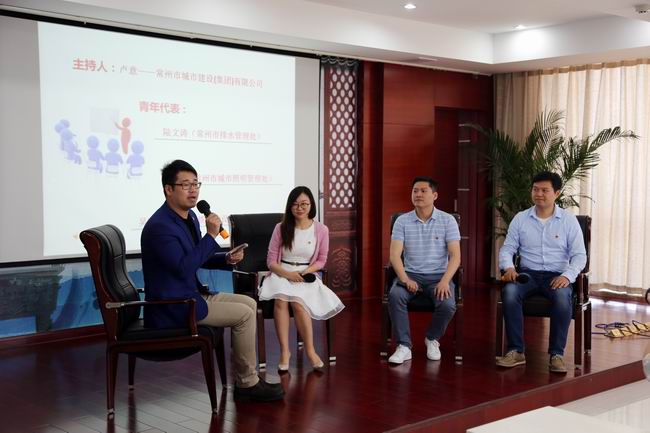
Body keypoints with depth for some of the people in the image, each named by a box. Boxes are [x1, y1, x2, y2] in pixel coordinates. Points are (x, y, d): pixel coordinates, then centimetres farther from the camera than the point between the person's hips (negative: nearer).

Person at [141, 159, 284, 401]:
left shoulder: (189, 216, 10)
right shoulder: (159, 226, -21)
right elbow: (184, 267, -28)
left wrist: (227, 259, 3)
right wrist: (211, 235, -25)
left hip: (192, 295, 10)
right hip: (172, 306, -10)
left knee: (249, 303, 8)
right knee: (244, 314, -13)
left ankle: (244, 377, 10)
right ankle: (248, 383, 1)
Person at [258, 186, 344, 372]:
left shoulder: (321, 230, 2)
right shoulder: (281, 228, 2)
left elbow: (321, 260, 8)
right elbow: (271, 260, 2)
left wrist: (306, 272, -11)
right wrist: (287, 273, -17)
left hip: (306, 276, 0)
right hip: (282, 273, 0)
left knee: (297, 302, -31)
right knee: (281, 300, -32)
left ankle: (310, 350, -18)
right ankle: (284, 350, -25)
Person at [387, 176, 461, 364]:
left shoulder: (448, 220, 0)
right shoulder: (402, 221, 2)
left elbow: (455, 255, -7)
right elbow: (395, 255, -6)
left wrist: (445, 281, -23)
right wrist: (405, 279, -23)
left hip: (438, 275, -1)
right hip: (411, 274, 1)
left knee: (447, 304, -29)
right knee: (395, 295, -31)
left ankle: (432, 339, 3)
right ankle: (404, 346, -19)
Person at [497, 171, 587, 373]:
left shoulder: (569, 220, 4)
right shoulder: (520, 218, 8)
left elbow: (579, 255, 1)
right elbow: (507, 249, 9)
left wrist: (567, 275, -18)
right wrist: (509, 268, -13)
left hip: (556, 275, -1)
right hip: (527, 273, 2)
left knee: (562, 297, -36)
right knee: (509, 292, -32)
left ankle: (556, 354, -25)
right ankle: (516, 351, -25)